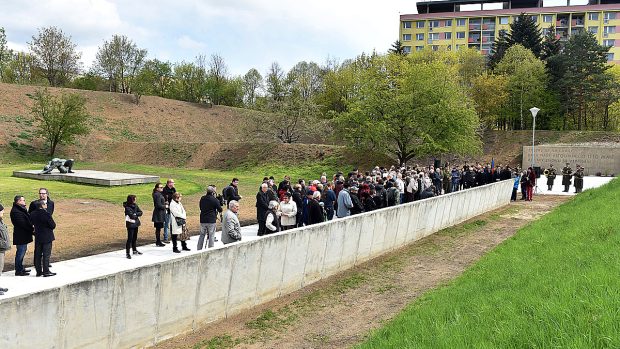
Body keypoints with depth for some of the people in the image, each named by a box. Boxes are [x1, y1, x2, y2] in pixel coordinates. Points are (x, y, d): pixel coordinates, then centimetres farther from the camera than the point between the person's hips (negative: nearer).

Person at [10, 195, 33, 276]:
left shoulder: (21, 209, 14)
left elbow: (27, 220, 16)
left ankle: (21, 268, 27)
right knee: (20, 252, -4)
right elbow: (22, 223, -21)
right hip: (20, 235, -10)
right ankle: (18, 271, 2)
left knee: (22, 251, 17)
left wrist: (31, 229, 3)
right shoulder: (15, 211, -18)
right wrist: (32, 230, -14)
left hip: (24, 234, 10)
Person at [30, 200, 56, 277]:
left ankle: (38, 271, 19)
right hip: (47, 237, -6)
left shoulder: (33, 214, -1)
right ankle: (46, 271, 3)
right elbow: (53, 225, -16)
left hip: (38, 237, 6)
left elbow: (31, 223, 11)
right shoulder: (46, 214, -20)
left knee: (38, 255, 13)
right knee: (46, 255, 1)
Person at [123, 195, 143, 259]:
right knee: (130, 238, -7)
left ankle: (134, 250, 31)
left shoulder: (135, 205, 6)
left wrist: (135, 214, -14)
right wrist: (137, 215, -5)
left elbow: (140, 212, 2)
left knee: (135, 237, 17)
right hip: (130, 224, -7)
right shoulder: (127, 208, -16)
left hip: (135, 224, 7)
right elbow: (132, 216, -23)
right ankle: (127, 253, -3)